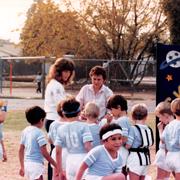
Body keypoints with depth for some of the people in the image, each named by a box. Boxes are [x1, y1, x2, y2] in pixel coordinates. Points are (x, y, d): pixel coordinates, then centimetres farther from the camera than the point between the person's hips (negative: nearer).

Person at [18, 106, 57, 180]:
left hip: (27, 163, 8)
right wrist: (56, 165, -10)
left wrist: (22, 166, 22)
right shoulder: (39, 132, -13)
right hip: (36, 164, -8)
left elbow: (21, 150, 14)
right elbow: (44, 152, -16)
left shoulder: (25, 131, 9)